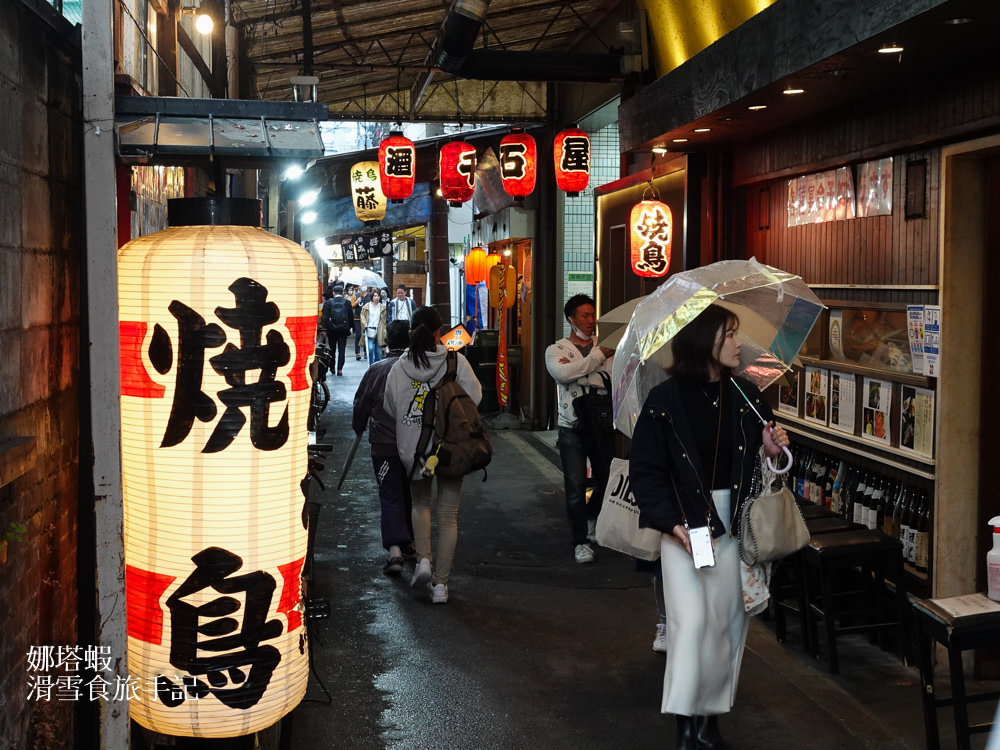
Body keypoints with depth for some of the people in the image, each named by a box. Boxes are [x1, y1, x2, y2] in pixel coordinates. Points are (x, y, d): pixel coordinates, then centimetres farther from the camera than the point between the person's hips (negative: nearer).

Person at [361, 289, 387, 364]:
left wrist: (384, 332, 5)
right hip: (369, 330, -2)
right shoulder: (367, 306, 3)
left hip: (379, 331, 2)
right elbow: (363, 316, 4)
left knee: (378, 351, 5)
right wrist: (365, 326, -10)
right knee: (371, 348, -15)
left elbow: (384, 320, 12)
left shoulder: (382, 307, 9)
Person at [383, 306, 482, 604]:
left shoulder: (399, 368, -4)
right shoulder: (457, 363, -10)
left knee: (421, 503, 24)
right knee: (448, 515, 8)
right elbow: (474, 397, -8)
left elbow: (390, 409, 5)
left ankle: (423, 559, 5)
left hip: (414, 448, 1)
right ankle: (441, 582, 10)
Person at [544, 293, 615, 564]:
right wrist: (596, 357, -15)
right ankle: (580, 541, 8)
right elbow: (562, 373, -19)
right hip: (572, 427, -3)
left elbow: (611, 380, -8)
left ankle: (592, 519, 40)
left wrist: (576, 371, -13)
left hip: (602, 425, 3)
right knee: (576, 486, -4)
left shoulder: (605, 350, 9)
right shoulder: (556, 350, 3)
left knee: (607, 481, 11)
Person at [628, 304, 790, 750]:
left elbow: (755, 459, 15)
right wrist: (673, 523, -16)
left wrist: (771, 449, -7)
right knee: (692, 620, -10)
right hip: (686, 525, -4)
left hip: (734, 523, 4)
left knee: (729, 621, 8)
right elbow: (645, 471, -7)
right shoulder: (665, 401, -8)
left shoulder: (745, 395, 4)